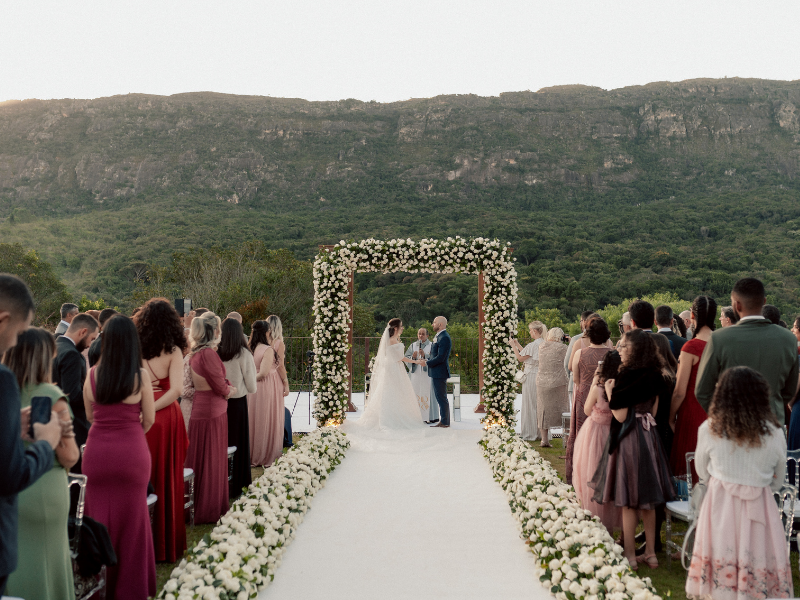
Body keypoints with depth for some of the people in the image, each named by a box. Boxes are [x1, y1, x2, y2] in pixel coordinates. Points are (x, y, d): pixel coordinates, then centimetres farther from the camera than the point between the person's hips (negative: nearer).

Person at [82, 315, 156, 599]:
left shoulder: (93, 374, -1)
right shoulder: (142, 375, -8)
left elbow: (89, 415, 11)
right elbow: (149, 419, 0)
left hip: (97, 451, 2)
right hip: (132, 452, -2)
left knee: (99, 515, 14)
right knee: (131, 517, 10)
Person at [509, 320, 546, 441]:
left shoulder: (533, 345, -20)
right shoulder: (544, 344, 5)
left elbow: (521, 358, -8)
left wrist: (513, 346, 3)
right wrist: (518, 345, 21)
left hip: (531, 376, -8)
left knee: (530, 405, 1)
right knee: (539, 405, 14)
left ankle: (530, 434, 8)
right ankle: (539, 432, 21)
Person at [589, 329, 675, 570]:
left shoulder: (627, 376, -16)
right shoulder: (654, 376, 7)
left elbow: (621, 416, -17)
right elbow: (653, 410, 14)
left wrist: (609, 392, -6)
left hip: (629, 439, -8)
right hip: (649, 436, 8)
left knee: (628, 501, 1)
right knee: (647, 500, 15)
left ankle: (630, 555, 9)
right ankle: (650, 553, 22)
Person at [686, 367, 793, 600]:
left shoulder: (709, 430, -10)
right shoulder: (775, 434, -7)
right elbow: (777, 481, 8)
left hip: (720, 504, 0)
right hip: (760, 508, 0)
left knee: (721, 564, 8)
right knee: (760, 566, 7)